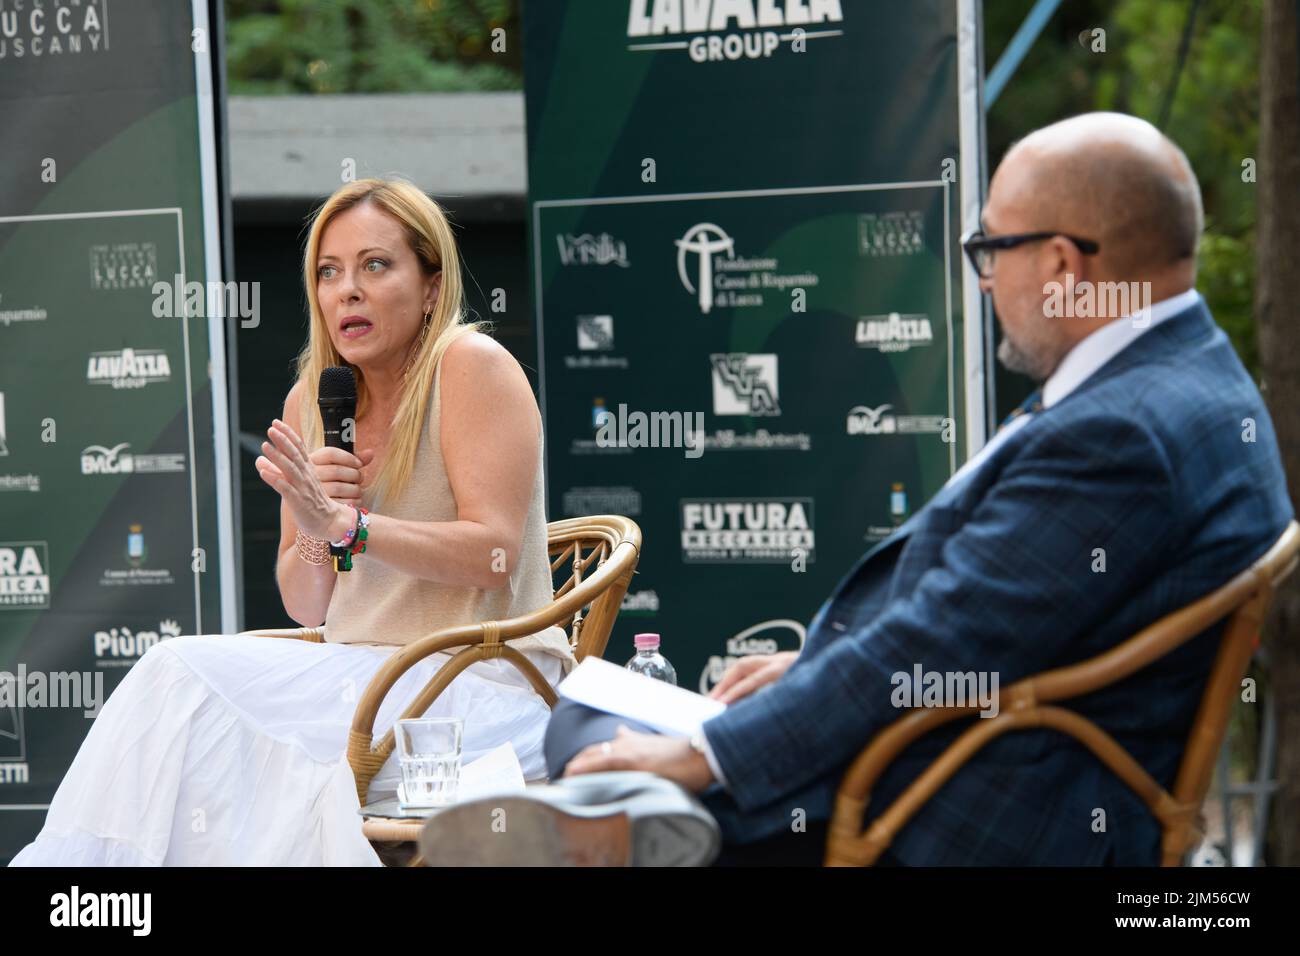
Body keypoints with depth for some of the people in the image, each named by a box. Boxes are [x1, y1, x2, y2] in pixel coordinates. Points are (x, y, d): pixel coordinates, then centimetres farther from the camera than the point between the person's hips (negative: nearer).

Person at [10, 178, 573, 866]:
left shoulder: (472, 365, -6)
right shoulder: (311, 401, 12)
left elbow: (494, 553, -16)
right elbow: (305, 607, 15)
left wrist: (341, 521, -24)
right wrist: (315, 531, -8)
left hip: (487, 687, -6)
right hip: (362, 675, 7)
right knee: (178, 675, -20)